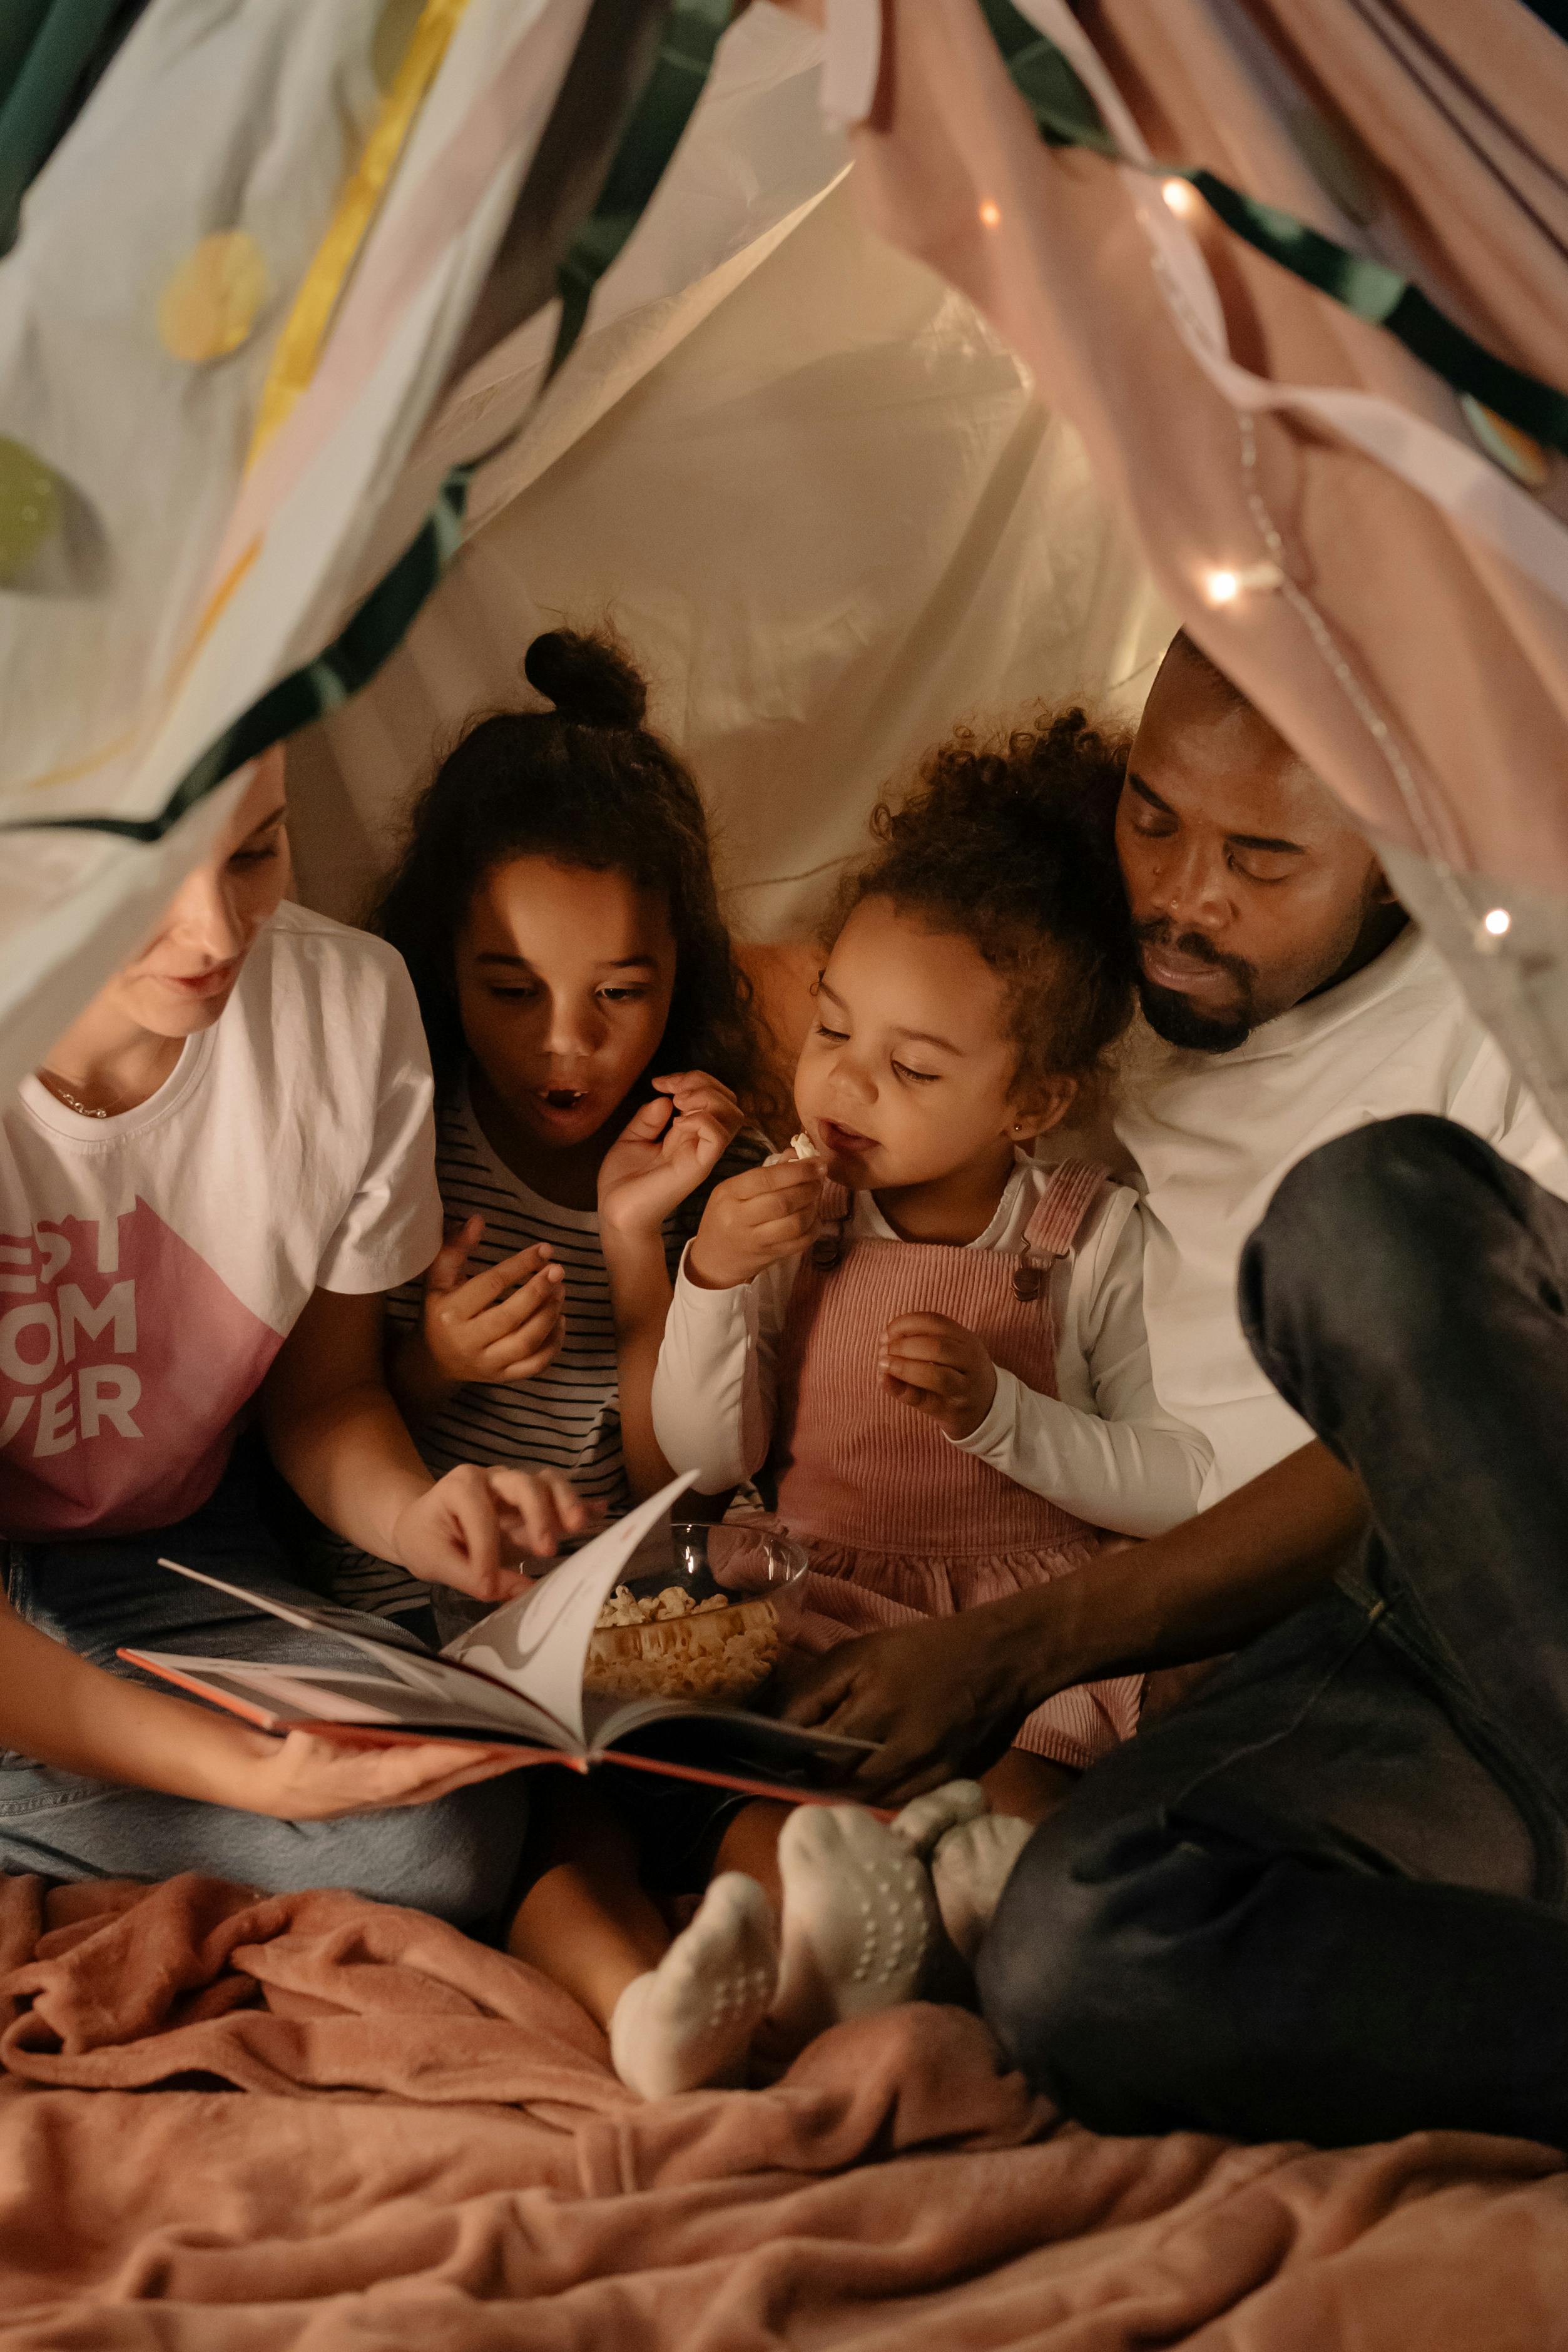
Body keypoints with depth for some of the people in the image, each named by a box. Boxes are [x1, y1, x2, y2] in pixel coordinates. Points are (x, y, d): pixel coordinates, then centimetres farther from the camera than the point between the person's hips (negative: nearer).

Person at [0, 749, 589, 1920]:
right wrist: (242, 1769, -37)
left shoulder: (351, 1004, -12)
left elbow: (324, 1393, 3)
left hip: (159, 1566, 3)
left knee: (452, 1832, -25)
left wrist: (410, 1513, -21)